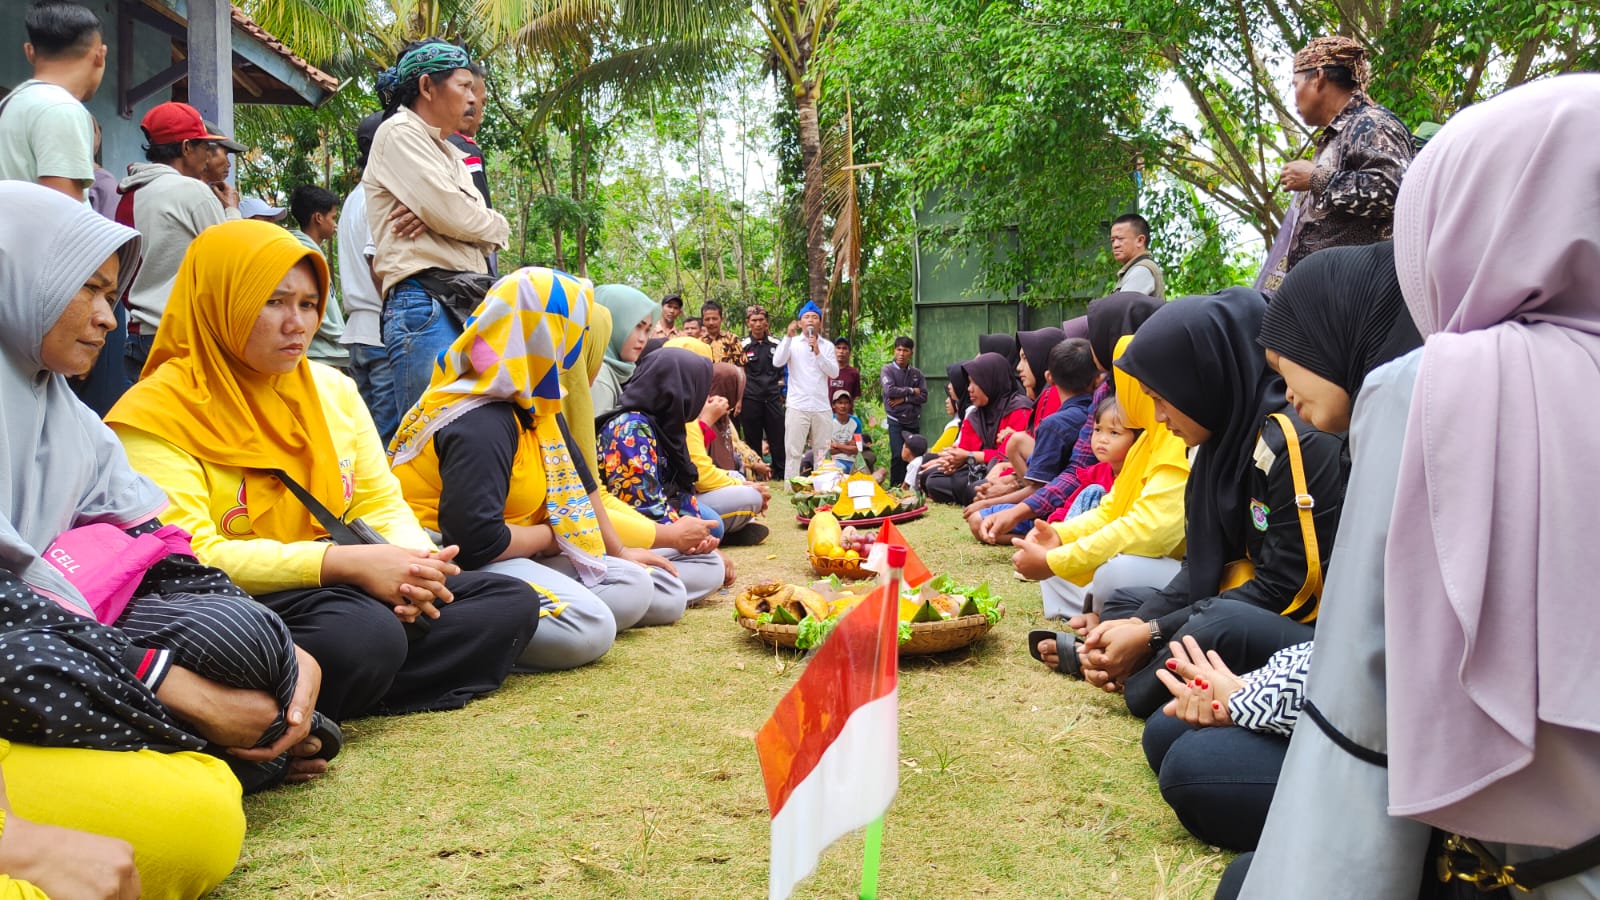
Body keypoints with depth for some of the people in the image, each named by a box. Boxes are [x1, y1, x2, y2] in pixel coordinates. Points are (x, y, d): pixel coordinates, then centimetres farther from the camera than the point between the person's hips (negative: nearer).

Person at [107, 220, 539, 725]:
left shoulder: (332, 388, 13)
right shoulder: (159, 414, -7)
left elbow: (382, 502, 11)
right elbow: (188, 557, -18)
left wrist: (414, 561, -14)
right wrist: (345, 562, -25)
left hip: (339, 586, 9)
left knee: (511, 603, -7)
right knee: (366, 634, -39)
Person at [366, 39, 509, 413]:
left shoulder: (450, 153, 26)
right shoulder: (399, 133, 2)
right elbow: (451, 214, -11)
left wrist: (435, 217, -7)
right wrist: (496, 225, 10)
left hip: (467, 308, 8)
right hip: (425, 303, -8)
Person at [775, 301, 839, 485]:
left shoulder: (827, 346, 11)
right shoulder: (792, 343, 3)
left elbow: (834, 372, -1)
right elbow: (777, 361, -12)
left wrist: (818, 352, -11)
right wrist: (788, 337, -19)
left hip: (822, 407, 3)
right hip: (797, 406, -3)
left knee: (823, 452, 8)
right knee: (793, 451, -3)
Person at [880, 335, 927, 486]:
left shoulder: (916, 373, 10)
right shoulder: (888, 370, 1)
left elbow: (923, 396, 1)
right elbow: (890, 391, -14)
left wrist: (904, 399, -10)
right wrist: (911, 391, -4)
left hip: (914, 421, 4)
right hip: (896, 421, -4)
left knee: (915, 455, 3)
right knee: (898, 456, -12)